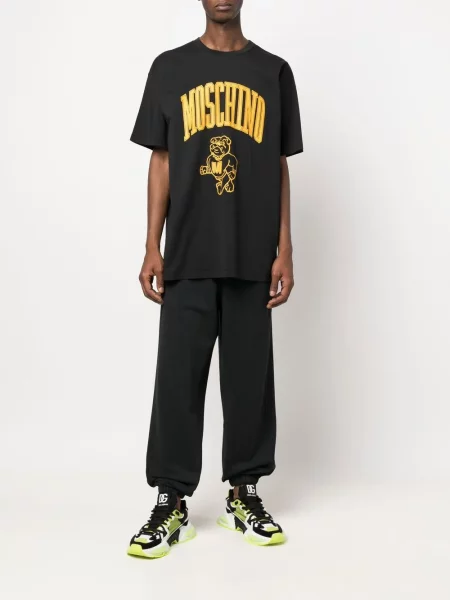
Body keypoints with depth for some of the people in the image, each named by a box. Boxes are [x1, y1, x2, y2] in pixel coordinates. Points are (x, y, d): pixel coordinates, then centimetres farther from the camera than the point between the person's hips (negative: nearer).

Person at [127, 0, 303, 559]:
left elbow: (280, 167, 8)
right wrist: (152, 249, 1)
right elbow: (161, 162, 7)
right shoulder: (169, 68, 8)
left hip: (252, 256, 1)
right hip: (188, 255, 0)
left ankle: (244, 493, 21)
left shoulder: (273, 72, 9)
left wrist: (284, 250, 1)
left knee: (250, 376, 7)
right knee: (178, 377, 0)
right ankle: (171, 502, 11)